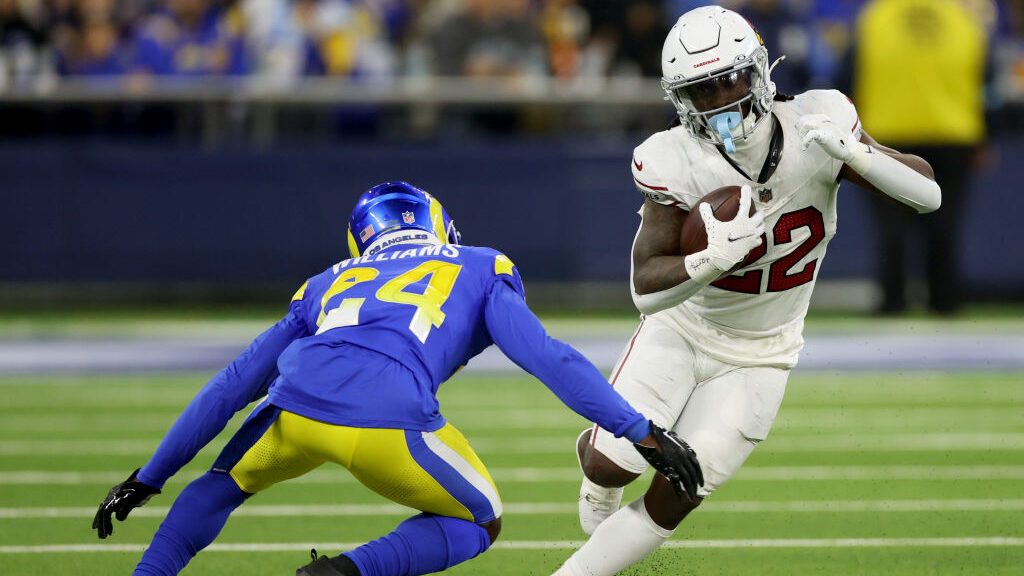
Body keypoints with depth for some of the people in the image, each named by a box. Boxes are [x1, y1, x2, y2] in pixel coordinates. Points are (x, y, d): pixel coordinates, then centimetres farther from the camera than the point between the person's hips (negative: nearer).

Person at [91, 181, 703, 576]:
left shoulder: (330, 285, 36)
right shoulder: (480, 272, 29)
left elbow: (233, 386, 36)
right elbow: (550, 360, 14)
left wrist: (149, 478, 40)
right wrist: (643, 433, 14)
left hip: (298, 404, 4)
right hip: (389, 420, -4)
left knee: (229, 480, 37)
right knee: (478, 523, 24)